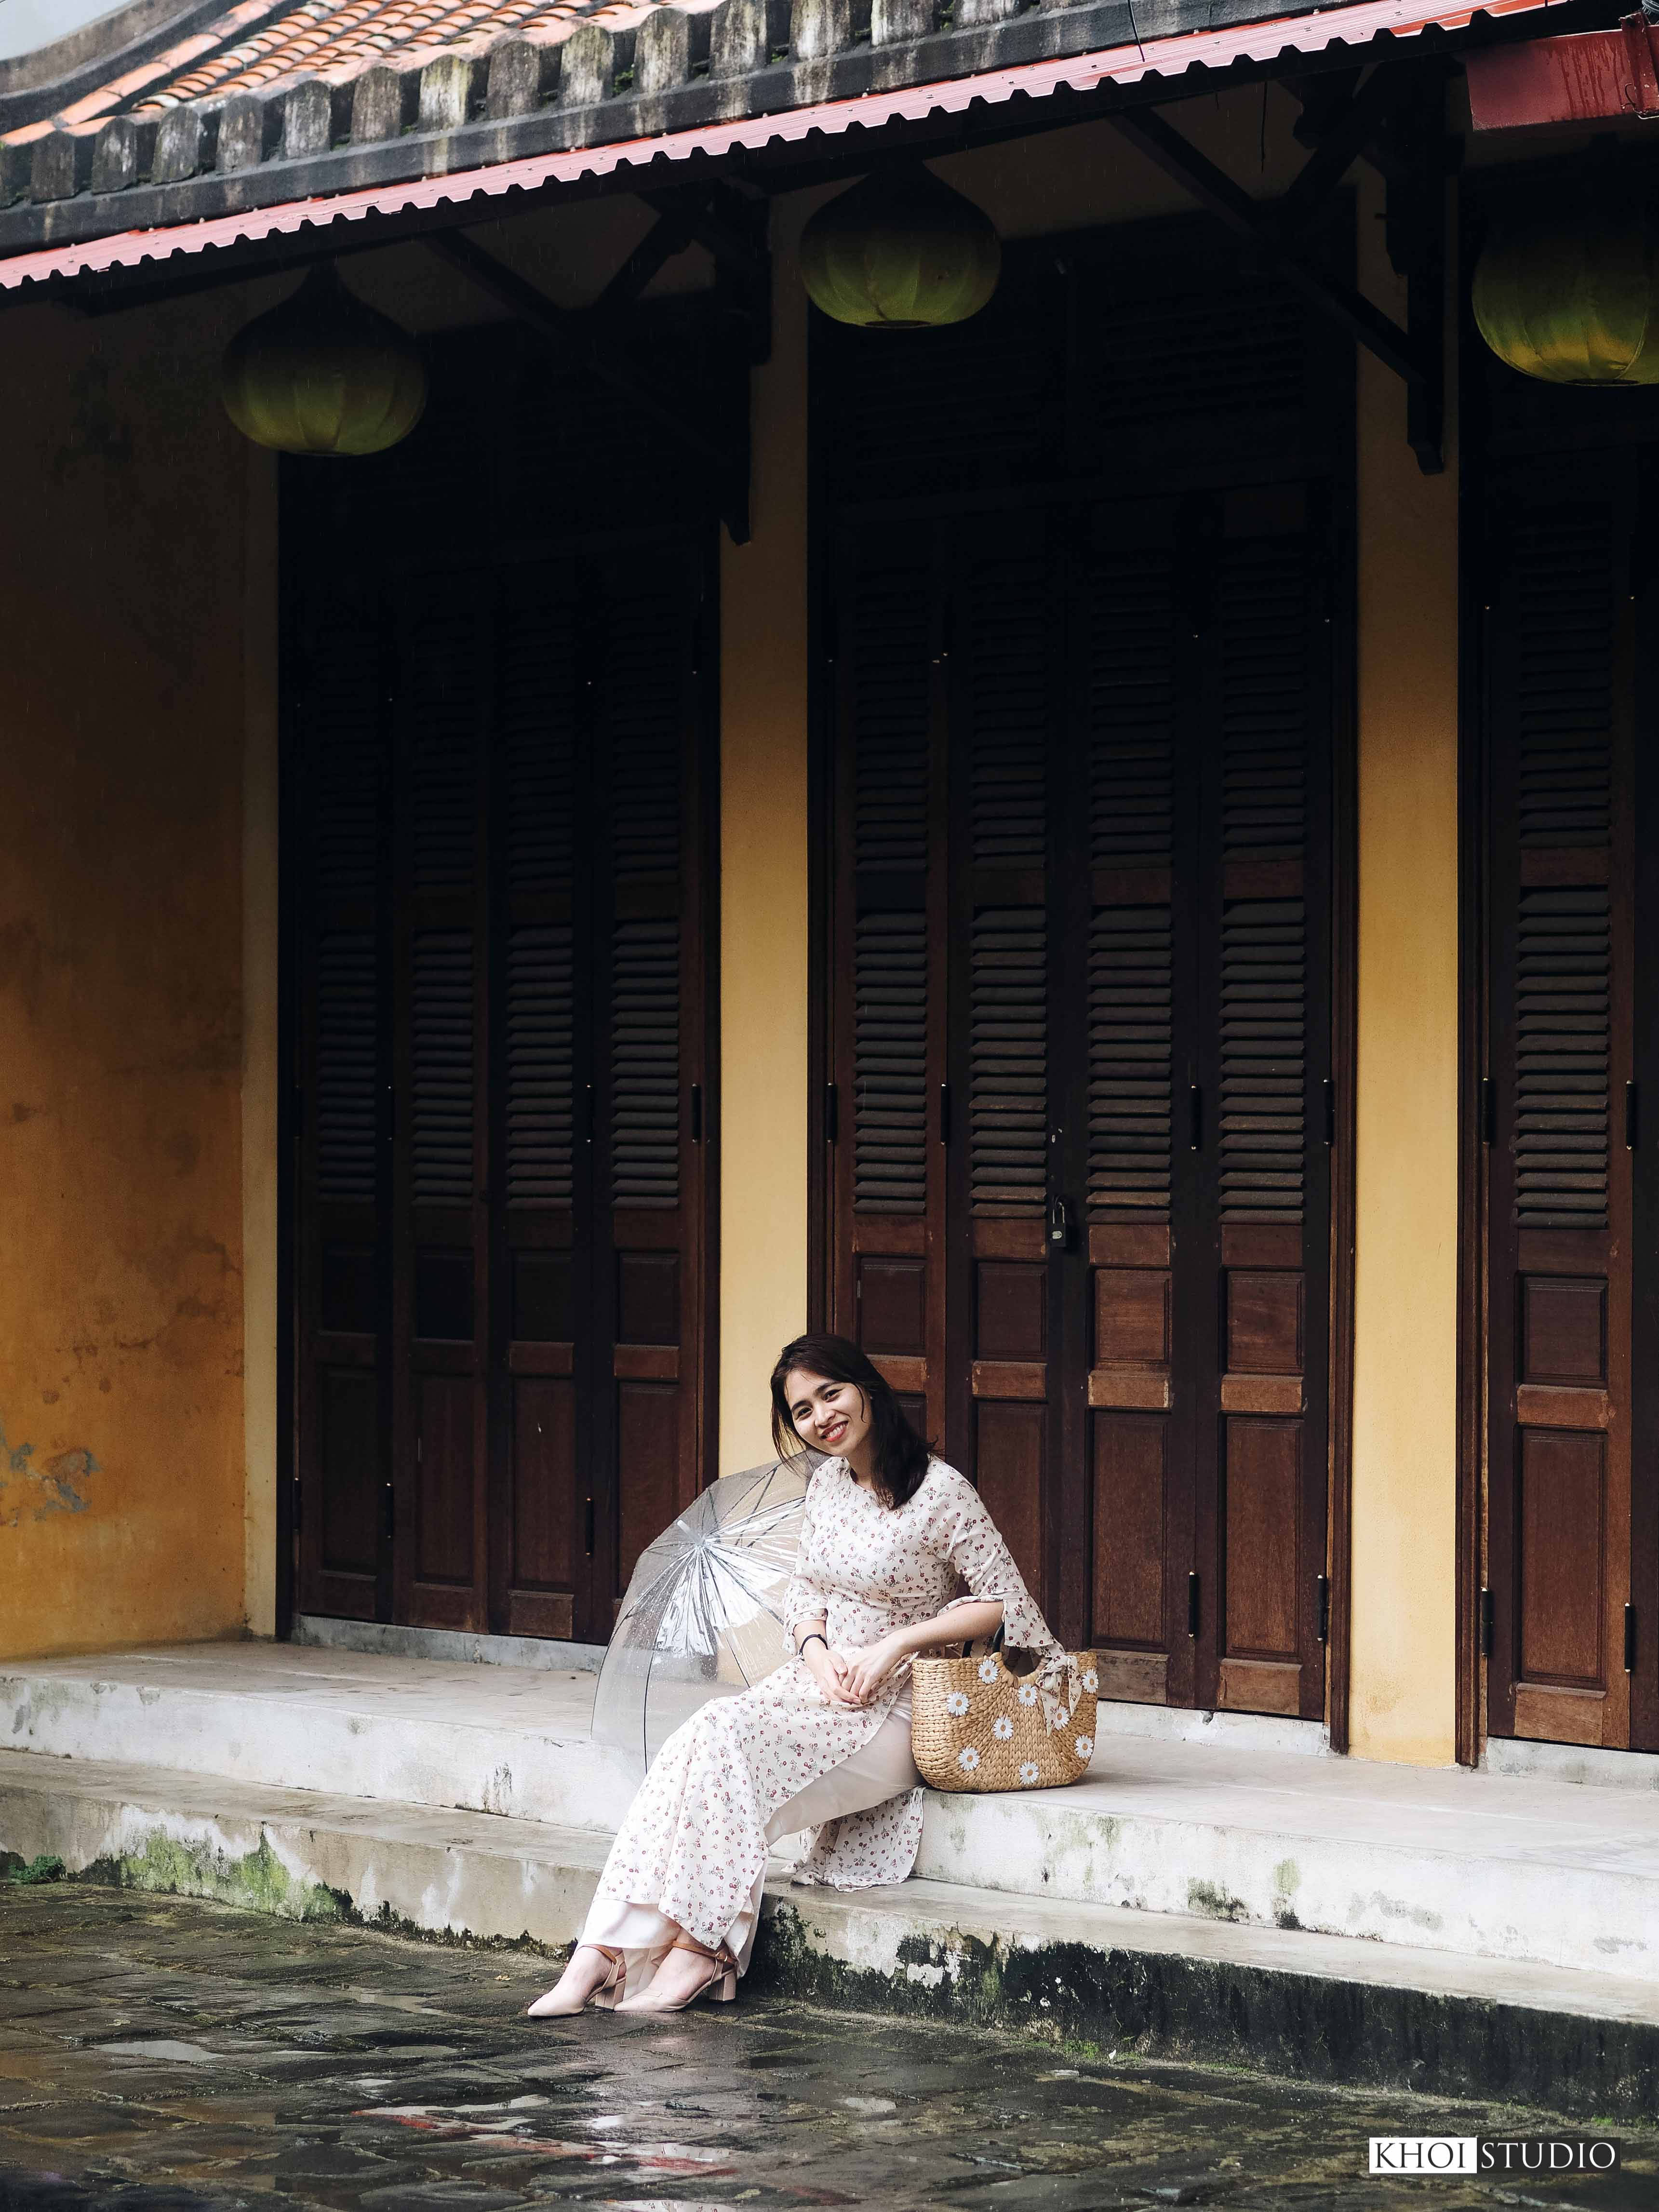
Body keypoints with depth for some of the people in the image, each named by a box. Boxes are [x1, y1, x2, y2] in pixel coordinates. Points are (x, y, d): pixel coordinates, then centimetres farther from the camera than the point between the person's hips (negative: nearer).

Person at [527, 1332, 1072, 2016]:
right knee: (704, 1736, -24)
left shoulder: (942, 1492, -11)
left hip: (893, 1710, -6)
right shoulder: (827, 1484, 9)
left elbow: (1003, 1602, -9)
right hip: (819, 1681, 6)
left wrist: (895, 1644, -16)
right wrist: (817, 1650, -4)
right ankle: (605, 1950, -31)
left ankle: (699, 1947, -22)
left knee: (728, 1741, -29)